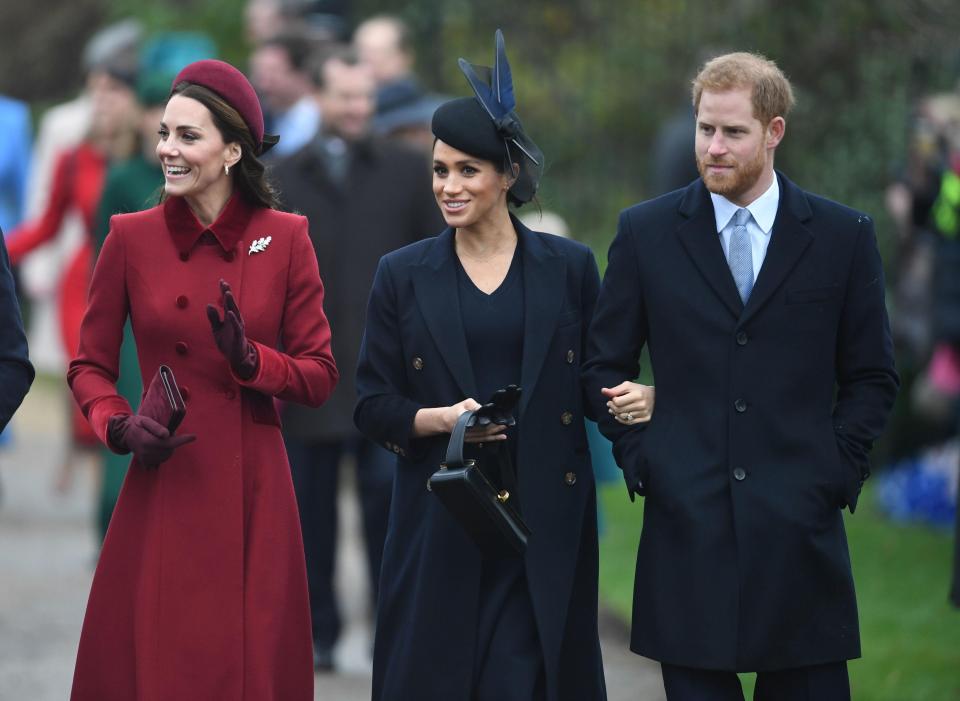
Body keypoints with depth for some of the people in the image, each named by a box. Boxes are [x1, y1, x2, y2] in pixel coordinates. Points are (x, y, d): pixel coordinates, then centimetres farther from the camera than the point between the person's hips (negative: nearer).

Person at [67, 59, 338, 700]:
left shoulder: (284, 238, 0)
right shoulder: (132, 237, 1)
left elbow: (320, 376, 2)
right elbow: (90, 366, 8)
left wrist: (250, 359, -15)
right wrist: (117, 425, -11)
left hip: (253, 491, 0)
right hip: (162, 494, 0)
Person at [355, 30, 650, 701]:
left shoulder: (569, 268, 6)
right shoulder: (403, 276, 6)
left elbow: (596, 383, 9)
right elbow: (373, 405, 5)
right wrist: (442, 418, -12)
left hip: (546, 521, -1)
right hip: (440, 521, 1)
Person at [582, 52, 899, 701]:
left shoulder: (844, 237, 5)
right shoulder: (646, 233, 6)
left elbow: (873, 375, 9)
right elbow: (606, 365, 11)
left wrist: (838, 470, -1)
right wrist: (639, 458, 1)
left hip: (800, 525, 0)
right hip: (687, 520, 0)